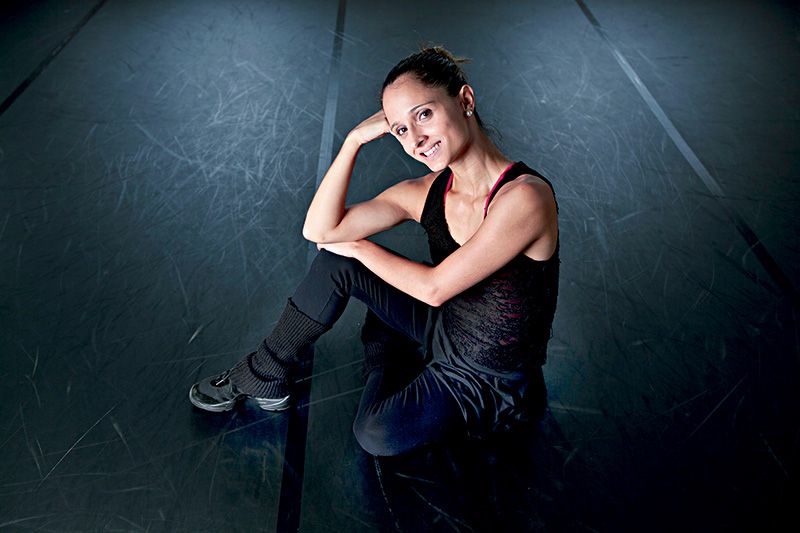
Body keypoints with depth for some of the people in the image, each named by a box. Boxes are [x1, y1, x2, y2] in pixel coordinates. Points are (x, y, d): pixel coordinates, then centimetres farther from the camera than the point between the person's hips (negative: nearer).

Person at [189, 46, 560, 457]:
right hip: (443, 328, 6)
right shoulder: (427, 192, -8)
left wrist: (361, 247, -11)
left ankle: (387, 354, 6)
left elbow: (434, 288, -24)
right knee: (336, 261, -9)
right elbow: (320, 230, -14)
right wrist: (354, 140, -18)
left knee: (377, 434, -24)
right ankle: (263, 377, 8)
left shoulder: (525, 196, -28)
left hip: (492, 380, -5)